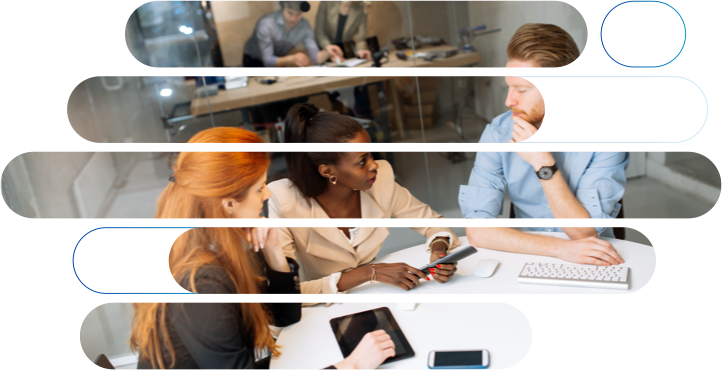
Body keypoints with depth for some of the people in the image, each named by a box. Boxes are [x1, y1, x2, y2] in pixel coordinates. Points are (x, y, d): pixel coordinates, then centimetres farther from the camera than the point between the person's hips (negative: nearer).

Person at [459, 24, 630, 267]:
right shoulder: (499, 133, -9)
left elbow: (586, 233, -17)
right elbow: (476, 229, -16)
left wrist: (543, 164, -24)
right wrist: (560, 248, -24)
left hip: (591, 264, -1)